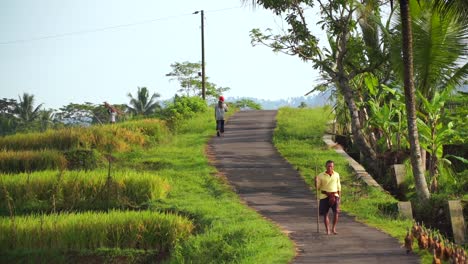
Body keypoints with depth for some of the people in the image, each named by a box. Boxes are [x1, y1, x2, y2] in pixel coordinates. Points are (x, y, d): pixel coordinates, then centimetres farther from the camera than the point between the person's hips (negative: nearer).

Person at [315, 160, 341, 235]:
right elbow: (317, 188, 2)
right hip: (324, 196, -1)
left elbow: (339, 187, 14)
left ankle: (333, 228, -1)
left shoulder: (336, 175, 6)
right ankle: (327, 230, 12)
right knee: (325, 214, 1)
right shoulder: (321, 176, -2)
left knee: (336, 212, -15)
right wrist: (316, 181, -17)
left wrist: (339, 197, 10)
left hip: (334, 196, 1)